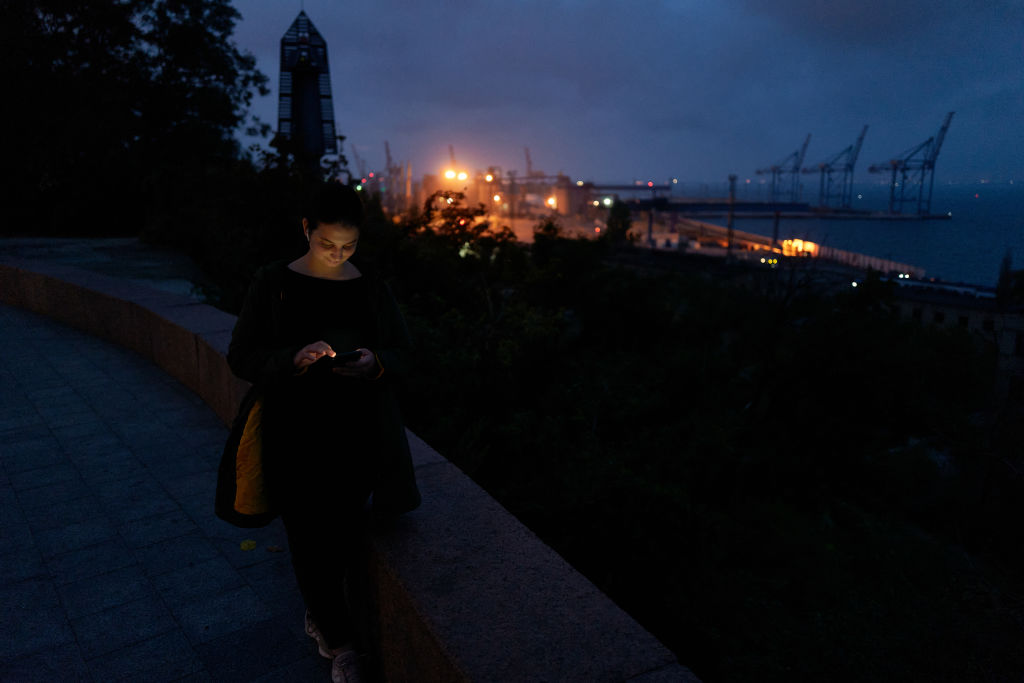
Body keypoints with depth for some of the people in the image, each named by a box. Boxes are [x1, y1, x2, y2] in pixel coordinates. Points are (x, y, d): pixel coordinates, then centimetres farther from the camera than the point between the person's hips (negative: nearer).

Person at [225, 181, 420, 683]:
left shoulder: (371, 289, 4)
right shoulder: (273, 284, -2)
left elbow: (401, 355, 8)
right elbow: (241, 357, -2)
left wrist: (375, 363, -15)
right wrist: (294, 358, -20)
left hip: (358, 436, 2)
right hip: (294, 436, -1)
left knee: (345, 534, 3)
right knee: (311, 537, 0)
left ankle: (321, 615, 35)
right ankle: (340, 642, 24)